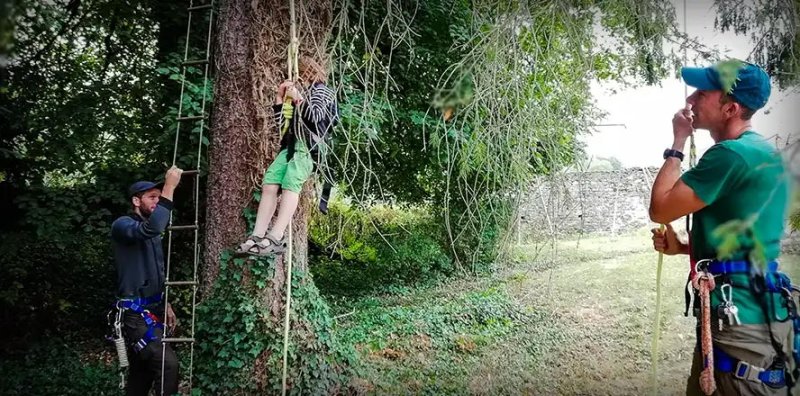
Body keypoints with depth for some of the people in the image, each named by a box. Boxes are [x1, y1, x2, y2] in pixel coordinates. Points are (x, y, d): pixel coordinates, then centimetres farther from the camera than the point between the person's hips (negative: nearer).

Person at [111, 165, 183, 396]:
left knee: (143, 369, 12)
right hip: (135, 312, -9)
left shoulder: (149, 231, 17)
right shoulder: (123, 225, -11)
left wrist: (165, 306, 19)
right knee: (167, 363, -19)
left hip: (153, 309, 9)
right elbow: (150, 229, -35)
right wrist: (169, 188, -32)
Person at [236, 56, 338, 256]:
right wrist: (280, 98, 18)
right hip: (291, 145, 7)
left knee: (289, 185, -26)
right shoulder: (299, 94, 29)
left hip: (309, 146, -7)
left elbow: (315, 117, -7)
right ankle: (257, 236, -19)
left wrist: (298, 99, -4)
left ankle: (275, 239, -36)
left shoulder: (322, 91, 10)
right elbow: (281, 123, 24)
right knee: (269, 184, -13)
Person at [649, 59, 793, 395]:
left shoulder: (732, 154, -20)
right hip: (734, 313, 10)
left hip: (743, 321, -10)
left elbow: (659, 209, -14)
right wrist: (682, 247, 10)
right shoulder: (757, 151, 14)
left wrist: (677, 143, -5)